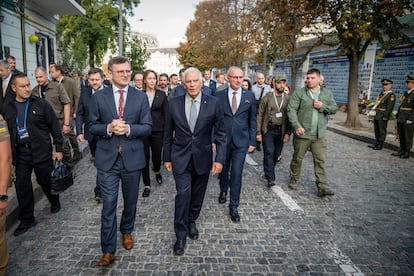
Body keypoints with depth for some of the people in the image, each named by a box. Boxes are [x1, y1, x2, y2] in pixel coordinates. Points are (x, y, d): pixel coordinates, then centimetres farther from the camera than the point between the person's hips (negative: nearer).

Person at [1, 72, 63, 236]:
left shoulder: (41, 104, -6)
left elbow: (54, 127, -4)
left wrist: (58, 149, -5)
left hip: (41, 152, -2)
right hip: (20, 154, 3)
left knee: (46, 182, 12)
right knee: (22, 186, 7)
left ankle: (55, 203, 40)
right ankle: (26, 220, 21)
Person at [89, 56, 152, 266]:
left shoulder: (141, 97, 0)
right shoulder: (98, 97, 0)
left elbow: (147, 127, -3)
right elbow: (92, 126, 2)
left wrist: (128, 128, -21)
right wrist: (108, 128, -18)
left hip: (132, 157, 1)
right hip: (107, 158, -1)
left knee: (130, 201, 17)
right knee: (108, 204, 1)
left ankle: (127, 231, 43)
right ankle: (108, 250, 14)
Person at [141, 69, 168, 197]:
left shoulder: (162, 94, 1)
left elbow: (166, 113, 3)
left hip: (158, 130, 0)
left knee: (157, 155, 7)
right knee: (144, 157, 4)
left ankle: (157, 171, 43)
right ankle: (147, 185, 18)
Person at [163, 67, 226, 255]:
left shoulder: (213, 103, -6)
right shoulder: (174, 104, -4)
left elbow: (220, 134, -3)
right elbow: (168, 134, 4)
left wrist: (220, 159, -9)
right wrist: (167, 158, 5)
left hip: (203, 159, 1)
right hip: (180, 158, -1)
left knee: (197, 195, 15)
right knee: (183, 194, -7)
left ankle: (191, 221, 42)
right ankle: (180, 235, 11)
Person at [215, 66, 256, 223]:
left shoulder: (249, 96, 1)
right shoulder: (219, 95, -1)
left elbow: (252, 120, 4)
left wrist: (252, 141, 1)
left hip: (241, 141, -1)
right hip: (222, 140, 1)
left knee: (236, 174, -1)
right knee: (223, 169, 17)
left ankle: (234, 206, 13)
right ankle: (223, 190, 47)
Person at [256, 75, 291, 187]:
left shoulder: (287, 99, 4)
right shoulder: (267, 97, -2)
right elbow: (260, 115, -1)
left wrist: (288, 133, -1)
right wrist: (258, 132, -6)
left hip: (281, 131, 3)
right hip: (268, 130, -3)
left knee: (276, 154, 9)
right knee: (269, 153, -9)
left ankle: (268, 172, 28)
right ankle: (270, 178, -6)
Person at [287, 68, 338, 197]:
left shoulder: (327, 93, 10)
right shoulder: (299, 93, -3)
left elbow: (334, 109, 11)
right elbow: (291, 110, -10)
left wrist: (323, 106, -10)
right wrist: (297, 126, -21)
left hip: (319, 135, 3)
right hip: (302, 133, -2)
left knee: (320, 160, 3)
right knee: (297, 158, 10)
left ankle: (323, 187, 7)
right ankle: (294, 180, 29)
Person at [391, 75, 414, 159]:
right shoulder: (405, 93, 16)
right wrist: (397, 116, 16)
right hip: (400, 119, 7)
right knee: (401, 136, 12)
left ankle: (407, 153, 7)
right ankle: (401, 151, 21)